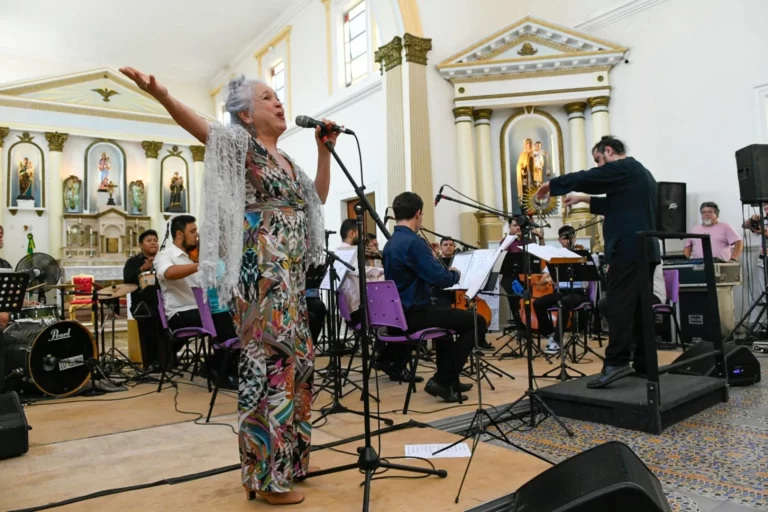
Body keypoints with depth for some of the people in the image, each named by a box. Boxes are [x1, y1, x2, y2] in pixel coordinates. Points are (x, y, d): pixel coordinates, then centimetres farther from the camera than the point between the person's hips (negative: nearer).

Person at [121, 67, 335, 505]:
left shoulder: (286, 160, 21)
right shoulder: (242, 144, -1)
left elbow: (318, 197, 28)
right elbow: (200, 126, -19)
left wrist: (325, 149, 20)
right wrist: (162, 95, -38)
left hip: (291, 274, 9)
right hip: (261, 272, -9)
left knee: (294, 359, 13)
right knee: (270, 360, -8)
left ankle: (284, 460, 27)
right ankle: (268, 476, 3)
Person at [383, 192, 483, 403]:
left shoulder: (390, 244, 10)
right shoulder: (413, 242, -19)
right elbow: (440, 278, -23)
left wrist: (446, 272, 17)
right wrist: (456, 274, -2)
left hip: (398, 313, 10)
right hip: (414, 314, -10)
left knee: (443, 313, 36)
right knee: (477, 322, 0)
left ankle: (450, 379, 38)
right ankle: (442, 380, 0)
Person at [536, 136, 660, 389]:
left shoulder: (622, 167, -5)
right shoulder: (641, 172, 25)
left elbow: (584, 178, -9)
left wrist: (552, 184, 5)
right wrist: (586, 199, 30)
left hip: (628, 248, -10)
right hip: (646, 248, 10)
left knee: (619, 304, -12)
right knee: (640, 306, 9)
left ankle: (616, 362, -16)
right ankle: (644, 362, 11)